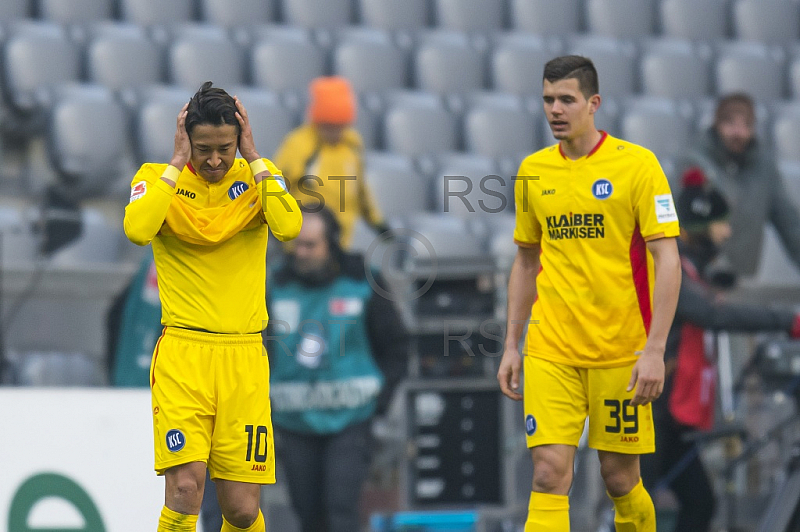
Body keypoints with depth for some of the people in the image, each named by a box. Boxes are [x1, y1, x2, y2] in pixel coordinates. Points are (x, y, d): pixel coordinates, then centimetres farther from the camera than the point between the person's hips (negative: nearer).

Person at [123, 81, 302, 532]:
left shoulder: (259, 176, 7)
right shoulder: (157, 177, 3)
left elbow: (289, 227, -14)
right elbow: (138, 230, -19)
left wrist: (253, 156, -8)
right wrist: (178, 163, -12)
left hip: (244, 358, 2)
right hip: (182, 353, -2)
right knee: (185, 487, -19)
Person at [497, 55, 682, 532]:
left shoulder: (637, 165, -7)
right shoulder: (533, 170, 7)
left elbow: (668, 261, -10)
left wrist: (655, 350, -17)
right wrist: (512, 345, 12)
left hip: (621, 351, -3)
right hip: (550, 351, 3)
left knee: (621, 479, 5)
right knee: (550, 474, -9)